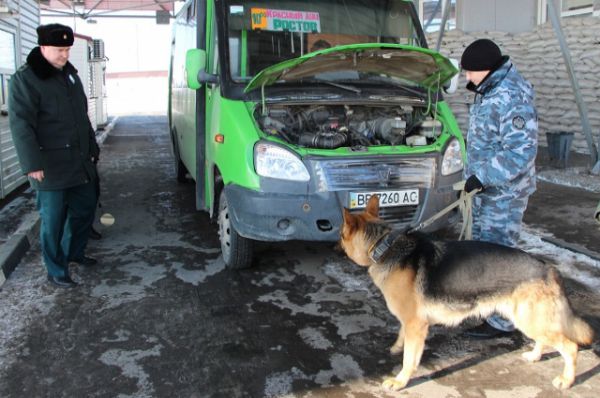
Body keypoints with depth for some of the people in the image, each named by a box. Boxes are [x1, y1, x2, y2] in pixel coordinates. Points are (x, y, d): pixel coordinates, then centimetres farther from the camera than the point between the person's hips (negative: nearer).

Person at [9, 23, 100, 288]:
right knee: (53, 219, 2)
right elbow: (20, 124, -16)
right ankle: (56, 272, 16)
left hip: (79, 162, 7)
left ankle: (74, 252, 38)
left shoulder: (70, 75, 14)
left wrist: (92, 148, 22)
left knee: (85, 208, 17)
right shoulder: (25, 79, -10)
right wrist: (32, 163, -22)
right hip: (50, 166, -7)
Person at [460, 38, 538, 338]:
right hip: (486, 187, 10)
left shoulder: (512, 99, -24)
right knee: (482, 243, 22)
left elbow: (522, 151, -29)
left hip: (505, 192, -10)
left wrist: (483, 176, -29)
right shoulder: (489, 92, 9)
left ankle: (502, 320, 6)